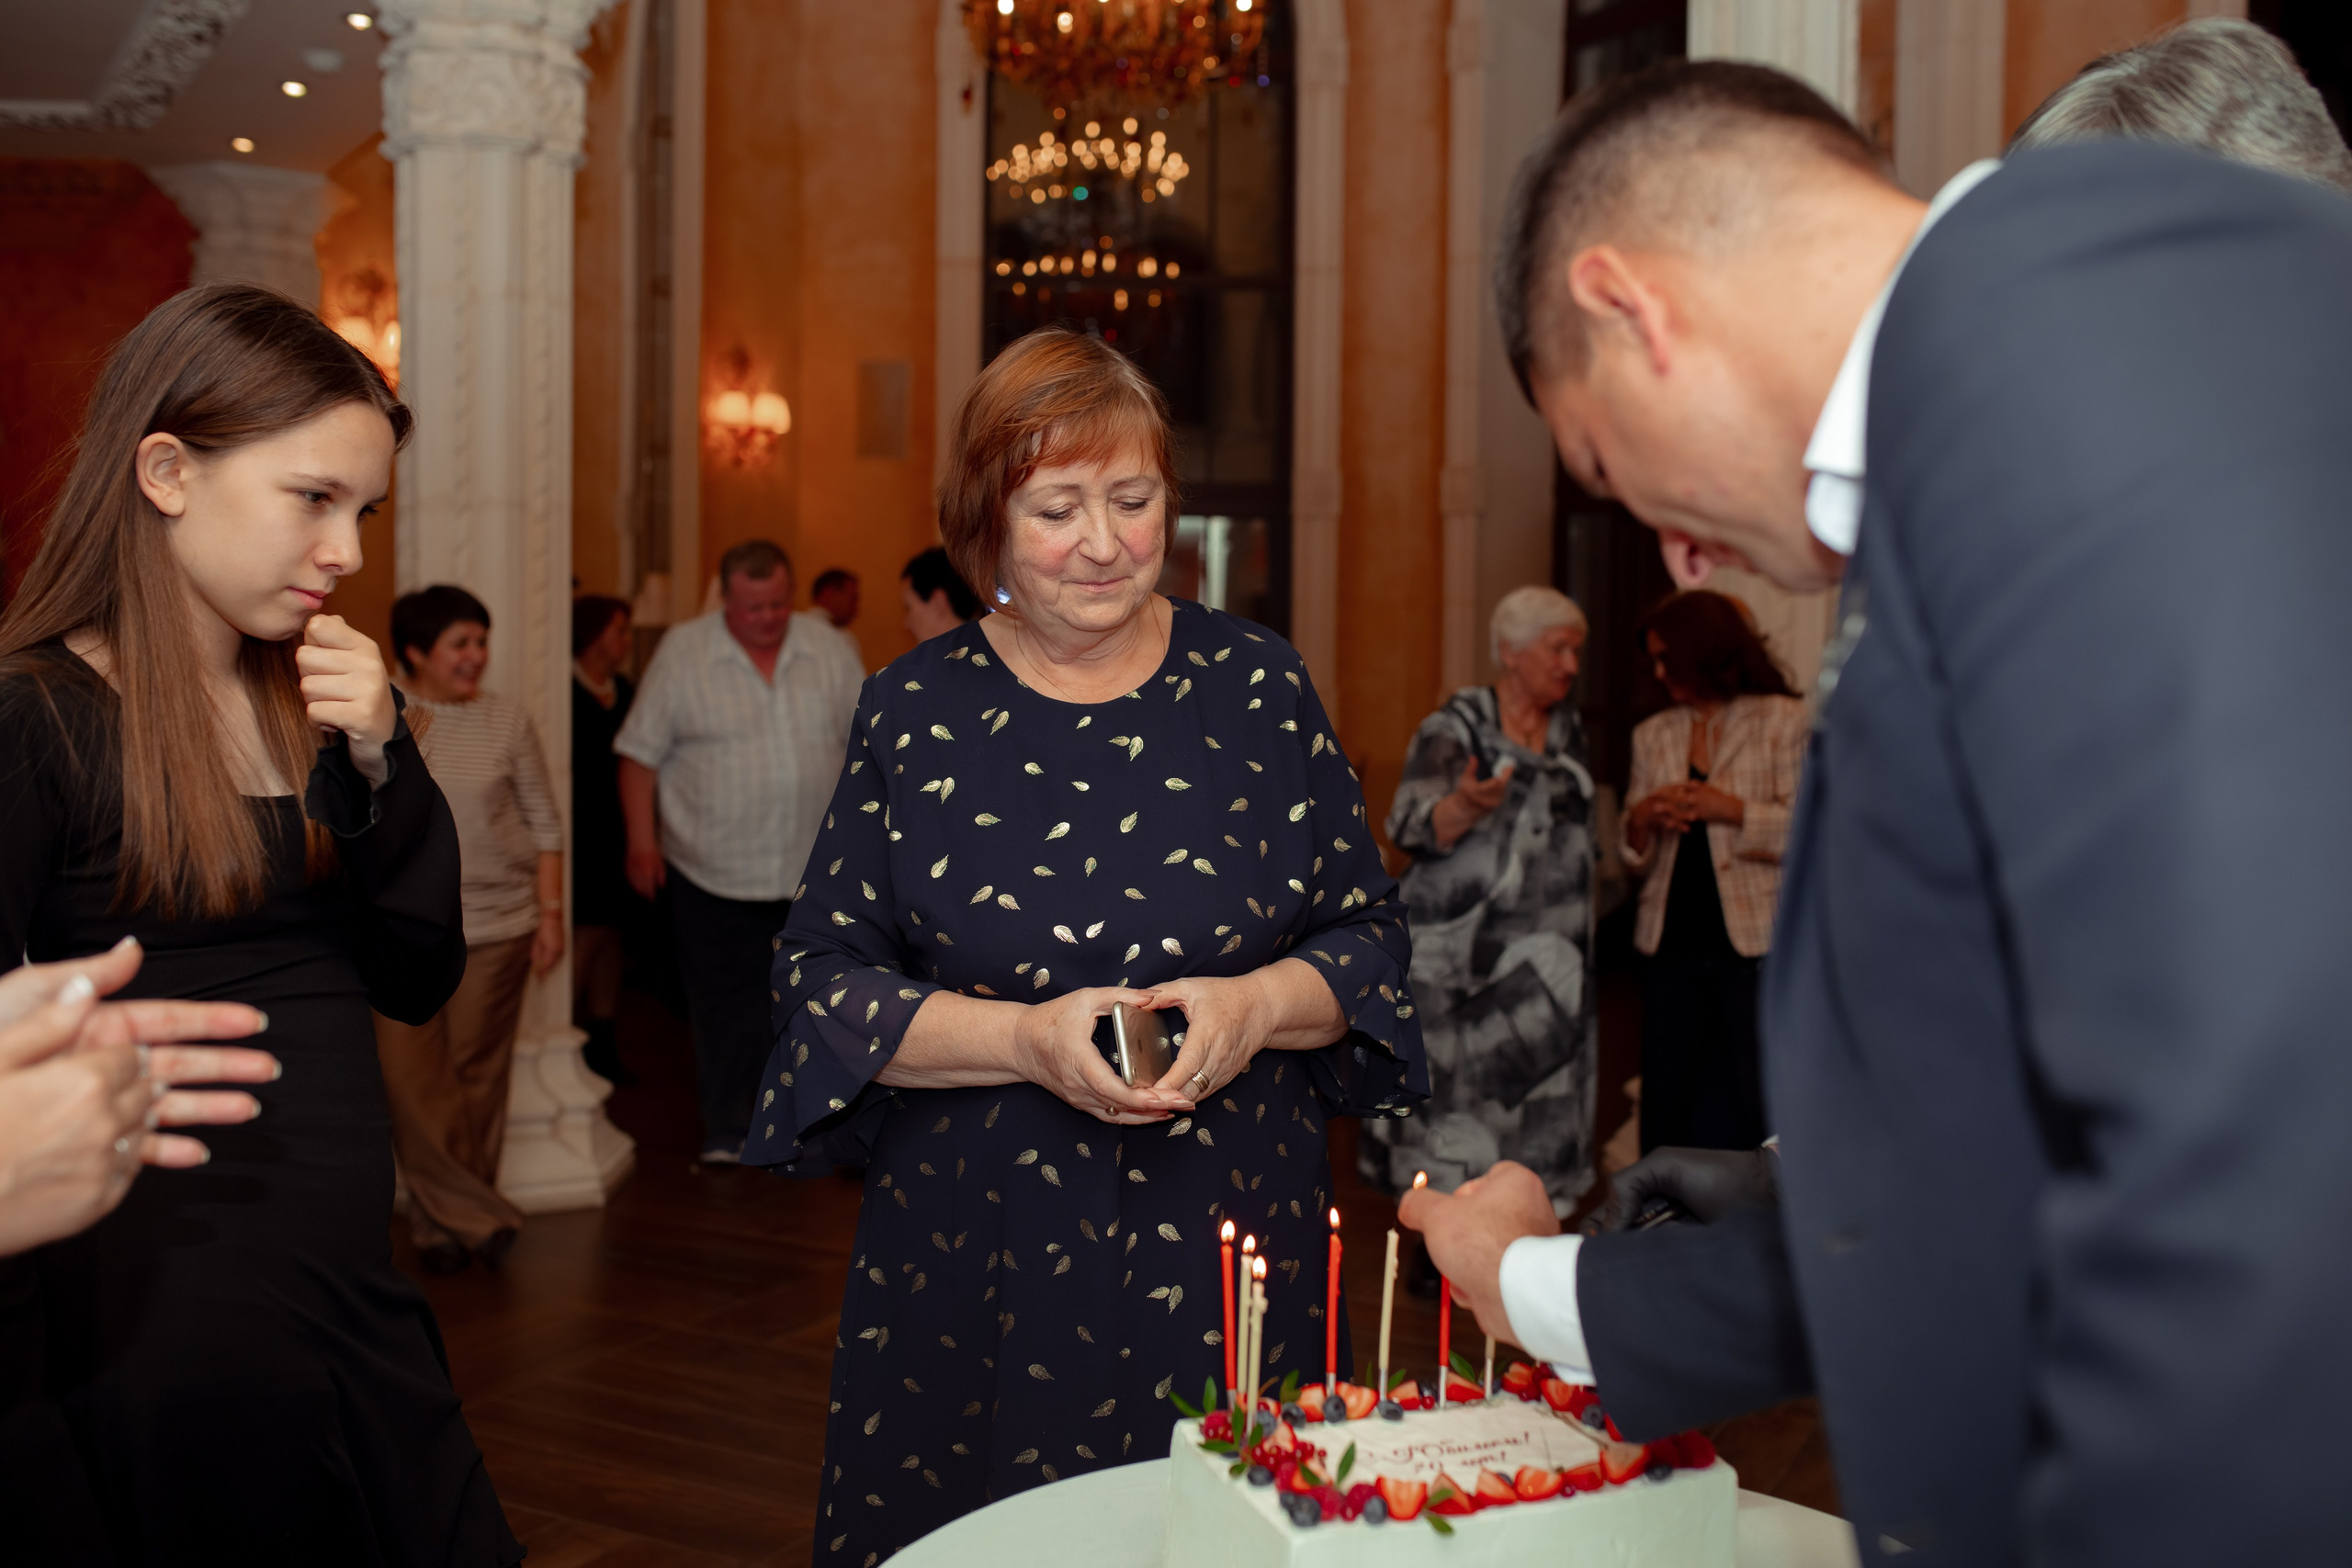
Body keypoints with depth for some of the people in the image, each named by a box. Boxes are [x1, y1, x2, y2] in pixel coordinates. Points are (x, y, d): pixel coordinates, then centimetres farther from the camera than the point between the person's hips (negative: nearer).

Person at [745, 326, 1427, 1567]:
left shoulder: (1257, 686, 4)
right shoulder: (915, 712, 2)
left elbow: (1367, 932, 7)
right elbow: (822, 976, 0)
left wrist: (1256, 1006, -12)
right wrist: (1024, 1036, -13)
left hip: (1232, 1247, 1)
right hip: (975, 1260, 0)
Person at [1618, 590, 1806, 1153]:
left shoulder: (1783, 721, 2)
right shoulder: (1653, 735, 16)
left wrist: (1732, 811, -16)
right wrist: (1640, 821, -3)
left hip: (1751, 943, -4)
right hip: (1670, 944, 4)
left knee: (1750, 1108, -3)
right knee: (1667, 1104, 5)